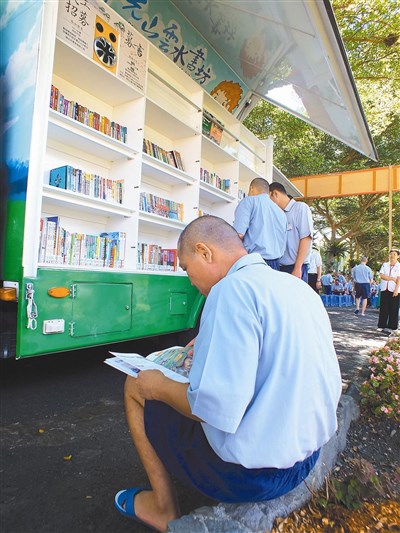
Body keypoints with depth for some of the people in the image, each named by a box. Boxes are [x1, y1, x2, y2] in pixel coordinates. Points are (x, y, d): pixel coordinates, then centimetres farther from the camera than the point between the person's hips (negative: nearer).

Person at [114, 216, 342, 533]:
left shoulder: (233, 288, -24)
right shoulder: (301, 287, 3)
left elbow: (217, 409, -28)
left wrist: (158, 386, -10)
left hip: (253, 473, -8)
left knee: (136, 385, 7)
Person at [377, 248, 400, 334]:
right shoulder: (384, 265, 12)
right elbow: (381, 275, 0)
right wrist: (392, 278, -9)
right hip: (384, 289, 3)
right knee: (383, 308, 4)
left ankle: (391, 327, 4)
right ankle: (382, 326, 10)